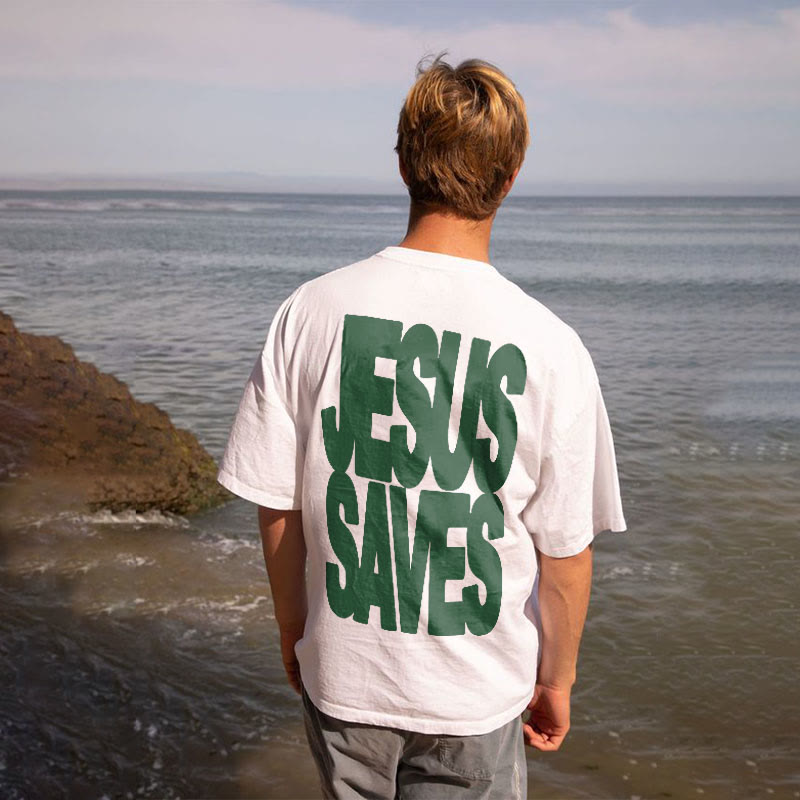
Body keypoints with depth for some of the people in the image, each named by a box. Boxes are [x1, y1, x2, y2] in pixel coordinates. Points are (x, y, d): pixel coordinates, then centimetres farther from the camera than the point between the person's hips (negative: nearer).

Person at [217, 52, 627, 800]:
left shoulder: (310, 311, -13)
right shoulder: (548, 347, -17)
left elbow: (276, 507, -5)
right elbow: (567, 554, -9)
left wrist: (292, 629, 11)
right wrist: (555, 681, 7)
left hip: (342, 675, 2)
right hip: (477, 692, -1)